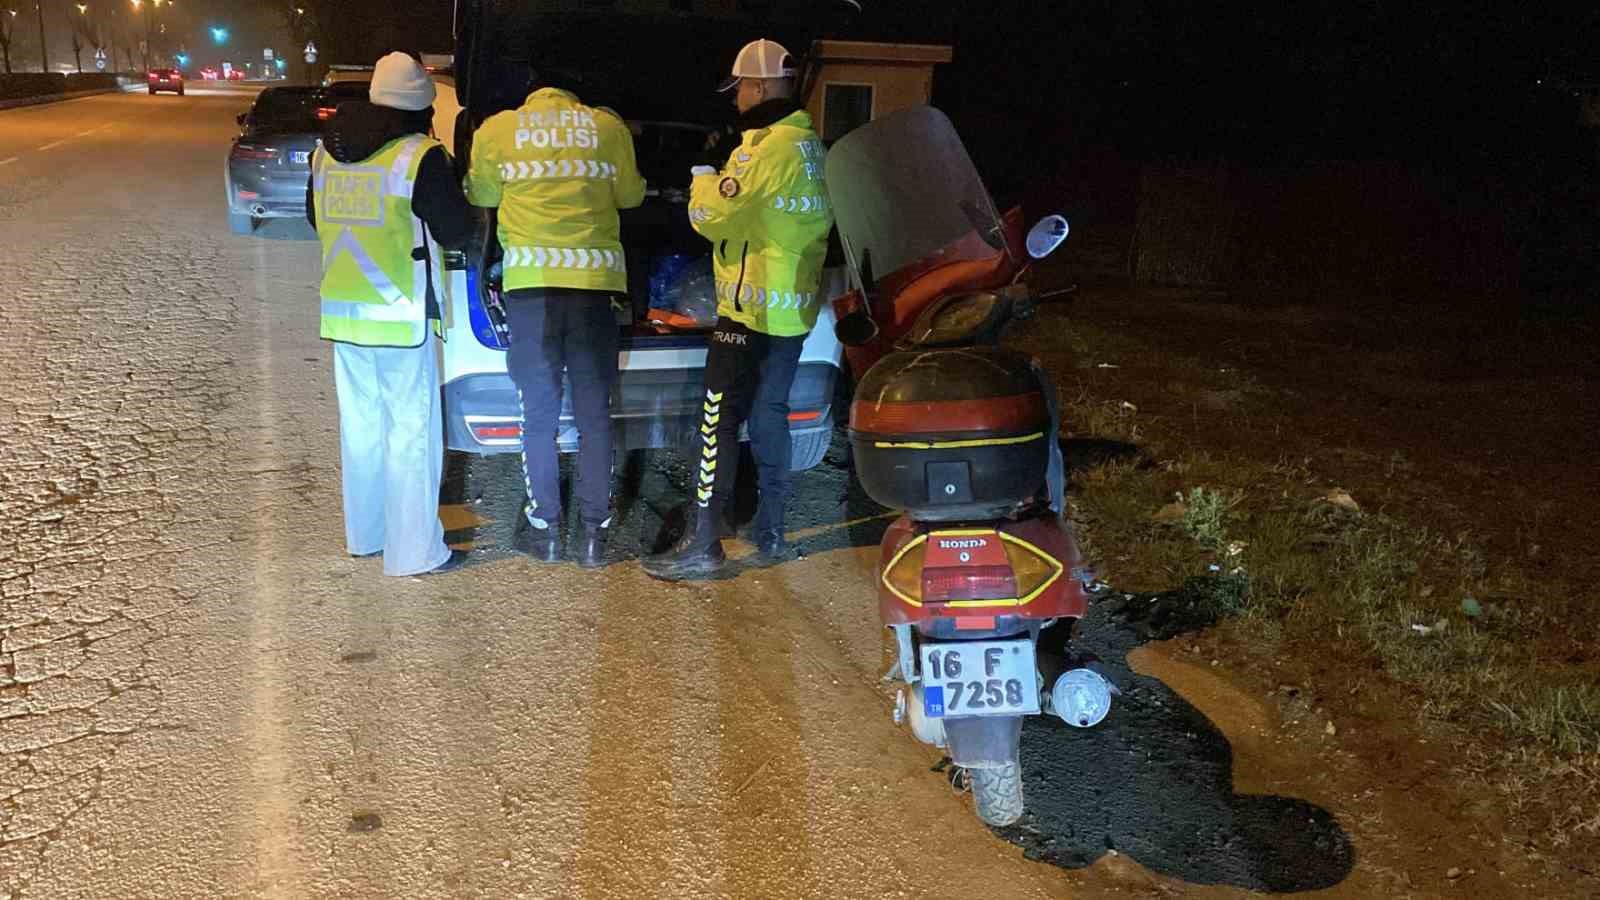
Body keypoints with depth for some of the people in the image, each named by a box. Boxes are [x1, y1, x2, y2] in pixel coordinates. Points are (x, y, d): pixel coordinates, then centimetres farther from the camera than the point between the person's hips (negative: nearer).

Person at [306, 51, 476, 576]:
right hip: (399, 316, -7)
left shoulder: (327, 152, 8)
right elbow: (457, 231, -7)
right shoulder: (419, 158, -14)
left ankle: (364, 535, 28)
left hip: (341, 311, 7)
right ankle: (414, 551, 3)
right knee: (412, 430, 0)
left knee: (361, 425, 16)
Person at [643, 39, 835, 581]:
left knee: (719, 422, -6)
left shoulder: (766, 146, -17)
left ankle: (701, 545, -5)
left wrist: (703, 182, 6)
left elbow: (713, 217, -15)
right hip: (794, 308, 9)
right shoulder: (810, 145, 13)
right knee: (769, 415, 15)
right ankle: (770, 535, 22)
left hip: (752, 307, -9)